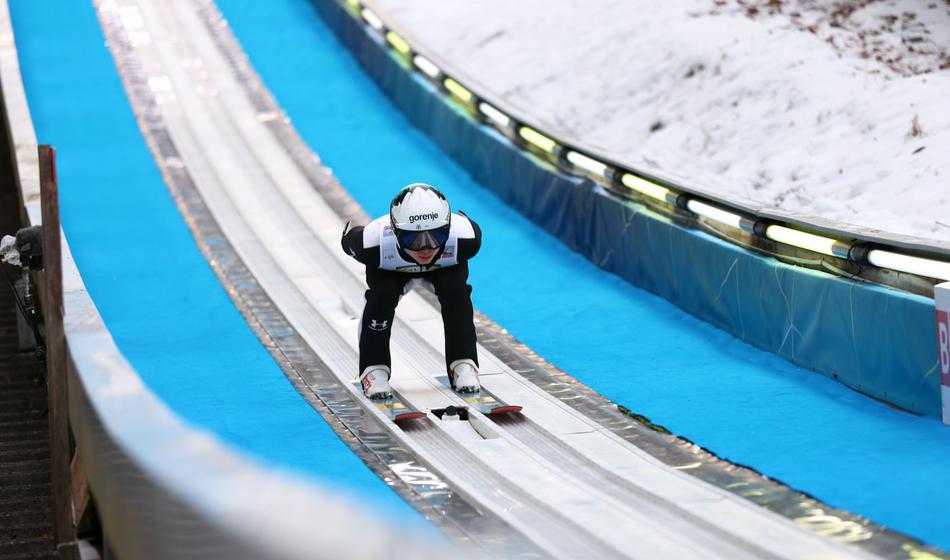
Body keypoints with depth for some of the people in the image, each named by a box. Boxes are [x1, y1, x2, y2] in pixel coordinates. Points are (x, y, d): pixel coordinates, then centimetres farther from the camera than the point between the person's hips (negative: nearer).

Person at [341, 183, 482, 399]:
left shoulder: (464, 237, -42)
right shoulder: (375, 242, -45)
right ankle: (374, 368, -11)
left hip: (445, 266, 1)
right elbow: (350, 240, -19)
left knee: (456, 292, -26)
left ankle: (463, 364, -10)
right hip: (389, 269, -1)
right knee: (382, 295, -28)